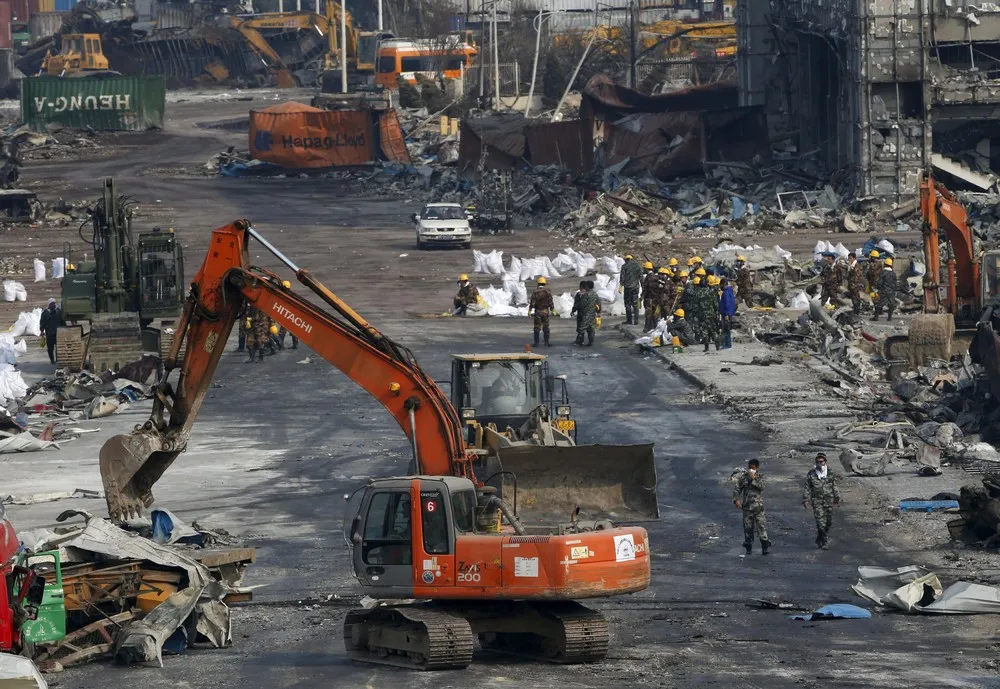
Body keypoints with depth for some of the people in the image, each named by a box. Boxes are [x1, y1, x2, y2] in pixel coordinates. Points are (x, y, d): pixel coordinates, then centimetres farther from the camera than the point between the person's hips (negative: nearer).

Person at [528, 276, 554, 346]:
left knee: (537, 327, 4)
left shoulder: (535, 292, -5)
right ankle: (546, 342, 6)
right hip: (545, 311, 0)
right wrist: (553, 310, 0)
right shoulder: (547, 291, -5)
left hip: (537, 312, 0)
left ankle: (536, 342, 3)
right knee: (546, 327, 8)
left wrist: (529, 311, -3)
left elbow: (532, 302, -8)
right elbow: (550, 302, -6)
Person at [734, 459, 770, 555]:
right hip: (747, 506, 2)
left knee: (761, 525, -9)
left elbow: (761, 486, -17)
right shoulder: (743, 477, 4)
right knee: (748, 526, 6)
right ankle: (748, 547, 16)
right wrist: (736, 499, -8)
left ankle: (765, 547, -9)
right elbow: (737, 489, 4)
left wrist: (753, 478, -18)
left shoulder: (760, 476, 1)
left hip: (758, 506, -2)